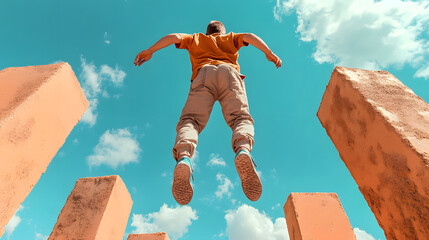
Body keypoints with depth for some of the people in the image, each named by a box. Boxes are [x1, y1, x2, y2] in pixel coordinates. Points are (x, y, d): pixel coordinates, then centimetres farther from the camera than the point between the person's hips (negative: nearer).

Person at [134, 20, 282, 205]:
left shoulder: (196, 39, 40)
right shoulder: (230, 38, 40)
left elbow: (175, 37, 24)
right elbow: (249, 36, 23)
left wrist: (149, 51, 23)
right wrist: (269, 54, 19)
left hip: (203, 73, 0)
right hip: (228, 72, 0)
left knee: (190, 119, -17)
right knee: (240, 117, -17)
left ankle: (184, 157, -49)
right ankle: (243, 149, -52)